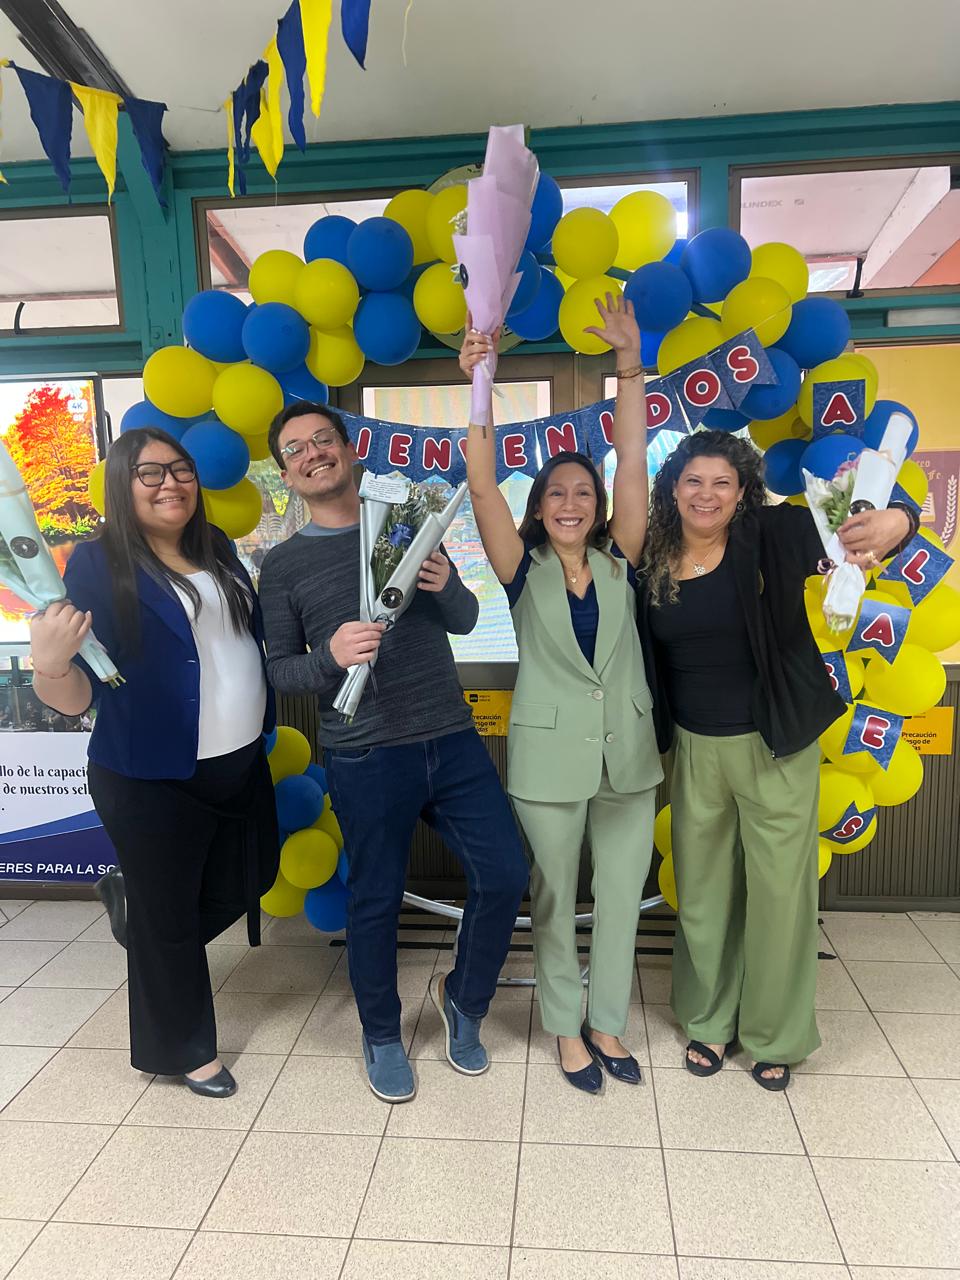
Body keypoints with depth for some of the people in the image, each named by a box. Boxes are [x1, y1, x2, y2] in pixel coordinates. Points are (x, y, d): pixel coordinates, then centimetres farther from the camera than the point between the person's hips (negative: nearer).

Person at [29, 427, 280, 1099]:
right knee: (167, 919, 11)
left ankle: (133, 902, 48)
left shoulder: (216, 550, 4)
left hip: (242, 763, 7)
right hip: (153, 780, -6)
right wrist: (49, 665, -36)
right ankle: (181, 1049, 37)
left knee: (249, 880, 22)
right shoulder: (99, 565, -14)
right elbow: (78, 696, -16)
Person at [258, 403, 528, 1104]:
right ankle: (382, 1035, 36)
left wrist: (446, 586, -12)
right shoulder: (283, 564, 2)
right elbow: (277, 669, 1)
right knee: (375, 903, 9)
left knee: (505, 876, 3)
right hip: (367, 761, -2)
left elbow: (465, 621, 10)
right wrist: (330, 657, -19)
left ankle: (463, 997, 32)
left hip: (453, 741, 3)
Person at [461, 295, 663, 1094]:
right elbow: (483, 488, -14)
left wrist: (631, 368, -8)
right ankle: (567, 1028, 33)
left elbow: (634, 471, -6)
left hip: (627, 755, 3)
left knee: (622, 897, 14)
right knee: (554, 900, 11)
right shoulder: (524, 571, -3)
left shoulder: (619, 563, 2)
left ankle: (607, 1024, 35)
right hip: (550, 758, -2)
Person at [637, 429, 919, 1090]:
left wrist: (895, 521, -42)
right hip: (696, 749, 3)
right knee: (702, 890, 15)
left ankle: (775, 1035, 33)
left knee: (779, 892, 9)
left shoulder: (771, 538, -11)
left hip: (776, 747, -2)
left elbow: (854, 531, -20)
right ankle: (710, 1020, 38)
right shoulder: (653, 563, -1)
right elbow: (647, 659, 8)